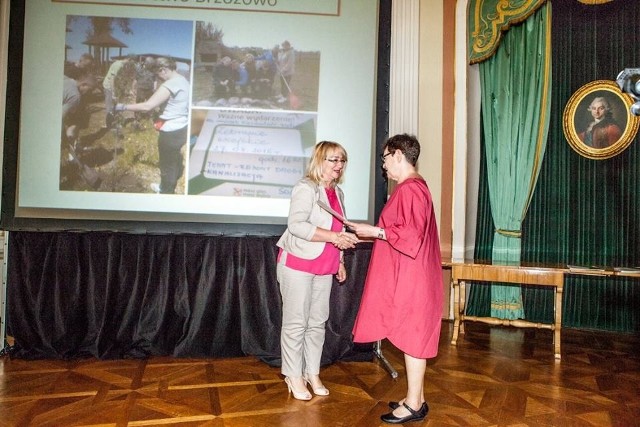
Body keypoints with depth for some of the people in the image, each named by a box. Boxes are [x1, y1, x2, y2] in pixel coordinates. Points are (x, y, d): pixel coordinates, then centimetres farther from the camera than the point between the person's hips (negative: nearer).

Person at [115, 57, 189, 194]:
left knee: (168, 165, 8)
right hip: (181, 128, 10)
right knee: (175, 160, 26)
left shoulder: (170, 84, -23)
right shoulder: (183, 80, 6)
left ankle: (165, 192, 25)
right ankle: (169, 187, 47)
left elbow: (147, 106, -28)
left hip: (170, 132, -10)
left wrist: (123, 107, -20)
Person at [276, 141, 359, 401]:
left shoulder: (337, 193, 13)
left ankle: (312, 372, 25)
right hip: (297, 263, -7)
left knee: (318, 321, 12)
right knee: (296, 322, 1)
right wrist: (334, 237, -29)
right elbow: (296, 225, -26)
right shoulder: (306, 188, -12)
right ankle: (294, 375, 14)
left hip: (324, 267, 7)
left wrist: (340, 261, 18)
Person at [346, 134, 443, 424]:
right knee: (412, 337, 15)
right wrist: (372, 233, 17)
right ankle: (416, 398, 27)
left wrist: (376, 231, -15)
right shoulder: (414, 186, 15)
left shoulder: (409, 189, -18)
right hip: (409, 277, 10)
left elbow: (411, 235, -24)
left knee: (411, 338, 0)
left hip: (410, 280, -10)